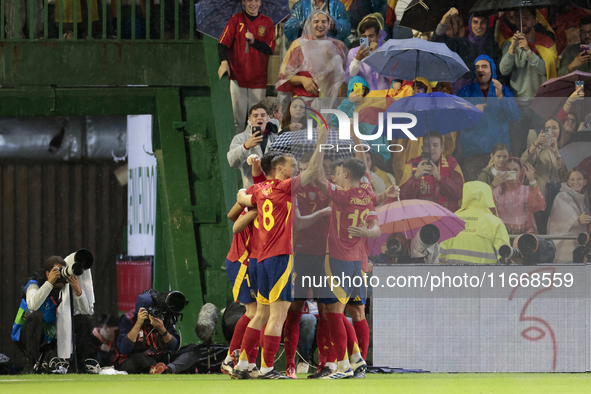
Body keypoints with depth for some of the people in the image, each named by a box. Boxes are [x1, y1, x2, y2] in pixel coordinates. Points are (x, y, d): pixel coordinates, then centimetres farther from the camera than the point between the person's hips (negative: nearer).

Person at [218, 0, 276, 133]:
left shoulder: (267, 22, 9)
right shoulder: (236, 19, 6)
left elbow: (270, 49, 3)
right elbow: (223, 43, -2)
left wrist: (254, 42, -14)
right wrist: (224, 62, -20)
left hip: (258, 78, 1)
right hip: (237, 76, -1)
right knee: (238, 117, -5)